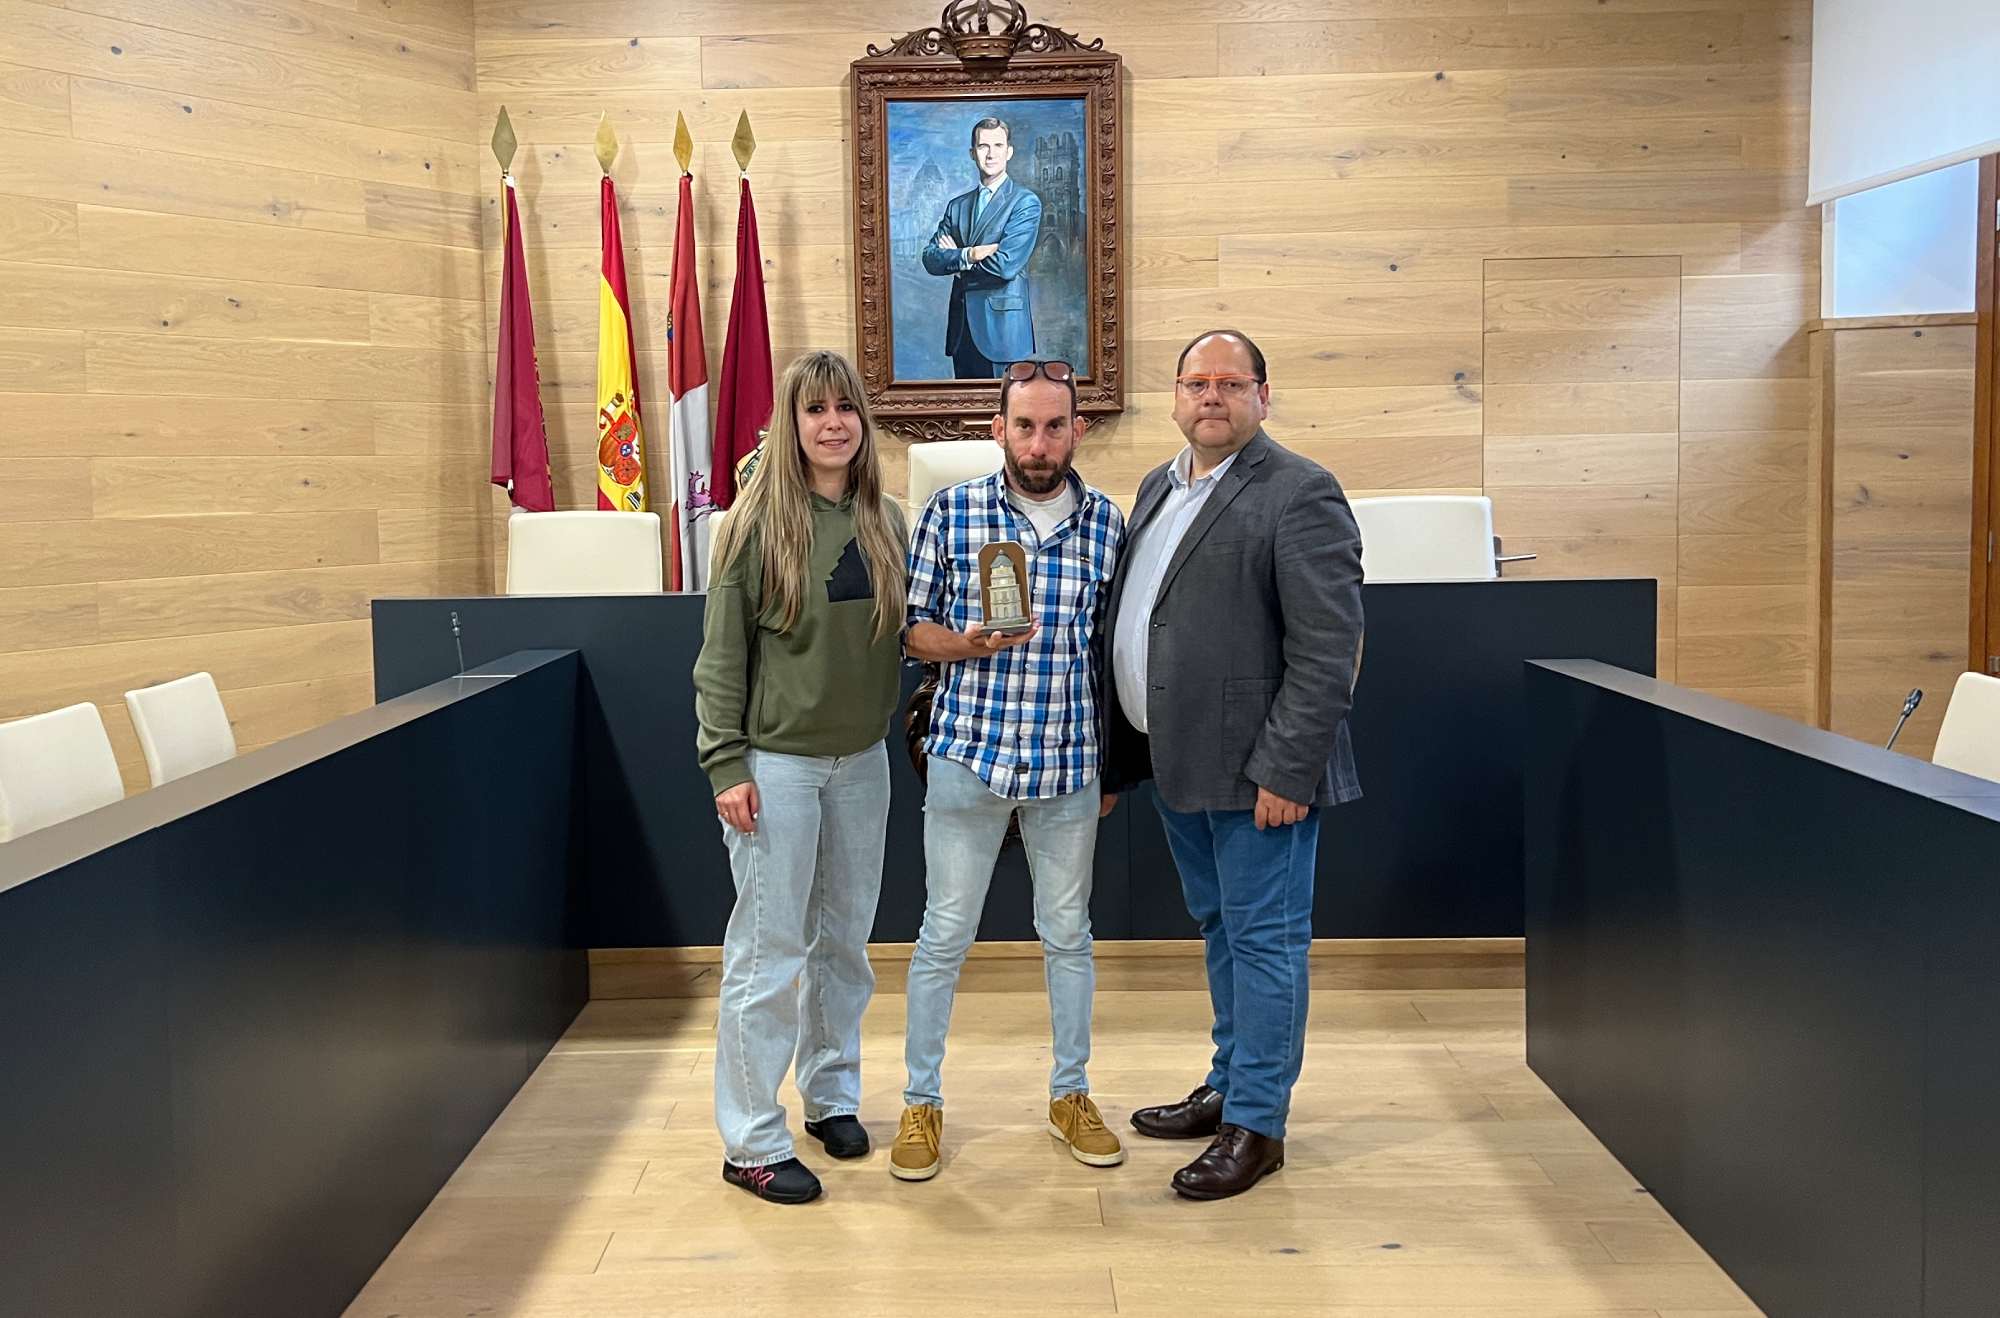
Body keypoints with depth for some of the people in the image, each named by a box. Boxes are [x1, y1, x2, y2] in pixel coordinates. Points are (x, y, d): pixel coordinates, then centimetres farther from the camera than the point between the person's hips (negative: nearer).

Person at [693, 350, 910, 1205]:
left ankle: (832, 1094, 32)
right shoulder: (759, 521, -9)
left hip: (862, 762, 5)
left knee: (844, 941, 15)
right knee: (768, 952, -1)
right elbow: (721, 653, -8)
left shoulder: (884, 521, 6)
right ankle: (751, 1142, 9)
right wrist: (725, 764, -13)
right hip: (777, 763, -5)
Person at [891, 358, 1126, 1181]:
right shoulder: (950, 512, -4)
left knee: (1068, 934, 14)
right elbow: (912, 629, 2)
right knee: (944, 936, 6)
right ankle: (921, 1102, 22)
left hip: (1070, 766, 2)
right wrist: (967, 644, -19)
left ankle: (1070, 1094, 30)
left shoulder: (1107, 524, 2)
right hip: (968, 757, -2)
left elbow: (1115, 649, 9)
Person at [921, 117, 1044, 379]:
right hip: (962, 329, 5)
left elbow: (1006, 266, -15)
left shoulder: (1026, 203, -4)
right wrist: (969, 255, -15)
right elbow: (930, 259, 3)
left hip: (1002, 329, -5)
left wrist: (954, 259, -3)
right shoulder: (957, 205, 15)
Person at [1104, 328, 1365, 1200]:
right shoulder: (1159, 488, 13)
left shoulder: (1299, 495, -12)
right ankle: (1229, 1086, 34)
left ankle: (1256, 1122, 13)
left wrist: (1285, 769, -20)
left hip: (1254, 768, -8)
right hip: (1177, 762, 8)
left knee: (1264, 934, 2)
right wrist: (1124, 753, 14)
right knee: (1221, 929, 19)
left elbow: (1327, 650, -17)